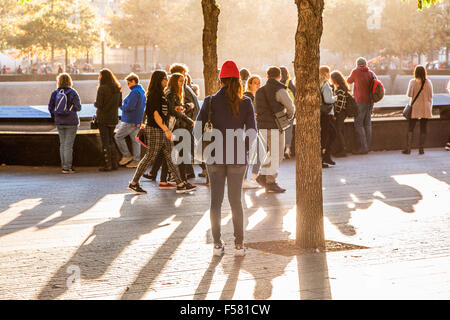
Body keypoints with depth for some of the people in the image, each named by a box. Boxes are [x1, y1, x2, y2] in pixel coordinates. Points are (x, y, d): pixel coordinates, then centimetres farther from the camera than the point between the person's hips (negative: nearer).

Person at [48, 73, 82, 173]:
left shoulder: (55, 93, 0)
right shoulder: (73, 92, -9)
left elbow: (50, 107, 4)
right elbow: (78, 107, -10)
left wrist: (54, 116, 19)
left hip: (59, 122, 4)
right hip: (71, 122, -4)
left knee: (62, 144, 13)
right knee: (68, 145, -2)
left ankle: (64, 166, 15)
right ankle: (67, 167, -3)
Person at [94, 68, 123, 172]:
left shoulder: (102, 89, -15)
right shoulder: (117, 88, 4)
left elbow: (98, 104, -17)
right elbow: (119, 103, 9)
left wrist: (95, 103, 3)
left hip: (103, 118, -6)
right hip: (113, 118, 6)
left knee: (105, 142, 0)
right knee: (111, 141, 17)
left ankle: (107, 165, 0)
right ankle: (114, 163, 16)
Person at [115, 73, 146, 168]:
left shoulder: (134, 92, -17)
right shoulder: (142, 91, 14)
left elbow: (129, 107, -24)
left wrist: (121, 106, -4)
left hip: (130, 121, -10)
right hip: (138, 120, 10)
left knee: (118, 136, 0)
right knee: (135, 139, 10)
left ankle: (126, 155, 3)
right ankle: (136, 160, 10)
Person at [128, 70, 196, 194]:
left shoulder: (161, 94, 15)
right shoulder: (154, 95, -15)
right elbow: (155, 114, -21)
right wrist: (166, 130, -24)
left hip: (162, 129, 10)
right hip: (155, 130, -10)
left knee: (170, 157, 7)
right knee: (150, 157, -3)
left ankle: (180, 185, 7)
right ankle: (133, 183, 8)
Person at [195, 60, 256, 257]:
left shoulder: (210, 102, -5)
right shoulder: (246, 103, -4)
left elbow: (198, 130, -4)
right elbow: (252, 131, -4)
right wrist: (243, 149, 10)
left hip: (215, 158, 0)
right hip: (237, 158, 0)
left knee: (216, 200, 9)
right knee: (236, 200, 9)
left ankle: (217, 244, 9)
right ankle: (239, 245, 9)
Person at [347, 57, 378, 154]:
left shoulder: (355, 72, -5)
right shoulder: (371, 73, 8)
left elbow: (349, 81, 11)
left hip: (361, 102, -6)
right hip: (370, 101, 6)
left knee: (358, 124, -4)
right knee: (367, 124, 9)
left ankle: (363, 147, -11)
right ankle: (367, 147, 10)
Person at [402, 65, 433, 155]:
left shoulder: (412, 82, -7)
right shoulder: (428, 82, -1)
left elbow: (409, 95, -6)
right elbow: (430, 96, 3)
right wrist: (430, 108, 11)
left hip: (415, 108, -2)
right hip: (425, 108, 2)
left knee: (410, 128, 3)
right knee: (423, 129, 7)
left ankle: (408, 148, -2)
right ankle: (421, 149, 5)